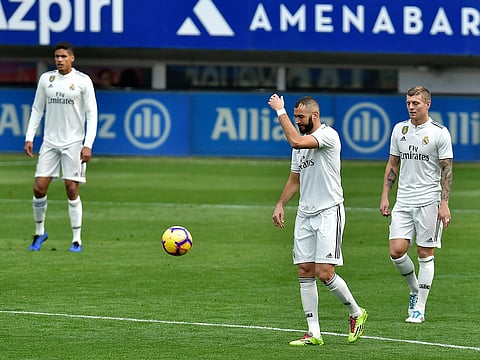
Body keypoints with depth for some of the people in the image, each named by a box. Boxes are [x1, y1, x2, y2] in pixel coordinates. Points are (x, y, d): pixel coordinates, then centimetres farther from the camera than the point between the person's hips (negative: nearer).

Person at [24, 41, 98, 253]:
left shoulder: (83, 81, -4)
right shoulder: (46, 79, 6)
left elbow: (92, 114, -4)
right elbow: (37, 110, 13)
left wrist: (88, 145, -12)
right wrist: (29, 138, 5)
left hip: (73, 143, -3)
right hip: (50, 142, 3)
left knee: (72, 189, -5)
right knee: (39, 187, -3)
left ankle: (77, 239, 3)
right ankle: (39, 232, 16)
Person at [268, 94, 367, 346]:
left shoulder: (328, 135, -12)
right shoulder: (301, 141, 15)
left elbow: (296, 141, -28)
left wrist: (280, 110, -19)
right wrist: (280, 205, 10)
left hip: (329, 212, -8)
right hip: (305, 214, 8)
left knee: (324, 273, -13)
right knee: (305, 272, 2)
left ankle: (356, 313, 11)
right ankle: (314, 333, 4)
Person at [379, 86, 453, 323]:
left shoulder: (440, 133, -4)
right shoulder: (399, 129, 10)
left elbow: (447, 170, -3)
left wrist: (444, 203, -11)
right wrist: (384, 196, 10)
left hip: (429, 201, -4)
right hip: (403, 201, 4)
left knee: (425, 254, -1)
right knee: (396, 251, -7)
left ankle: (419, 308, 4)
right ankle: (415, 289, 19)